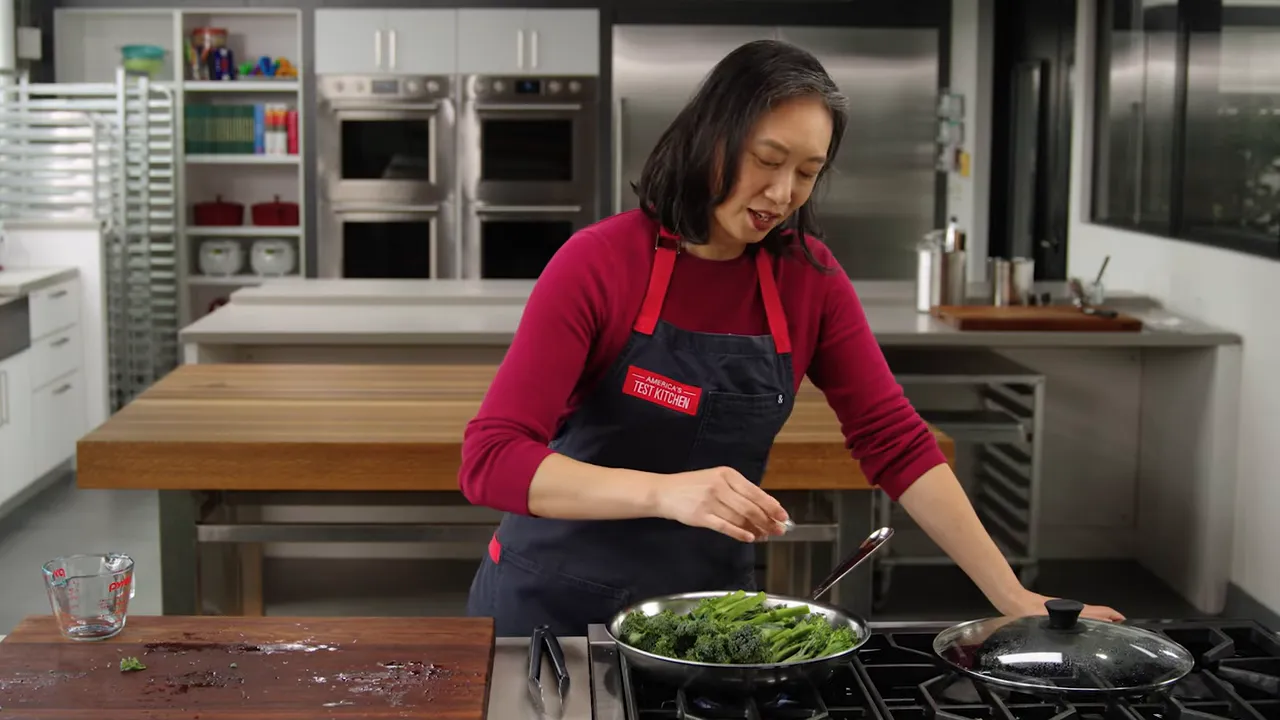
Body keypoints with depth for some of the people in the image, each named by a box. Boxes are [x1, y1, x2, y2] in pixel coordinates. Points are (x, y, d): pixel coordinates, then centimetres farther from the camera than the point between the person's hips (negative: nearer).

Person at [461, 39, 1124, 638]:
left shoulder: (809, 276, -7)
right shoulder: (598, 262, -19)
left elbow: (895, 442, -5)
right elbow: (491, 460, -25)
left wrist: (1013, 598, -13)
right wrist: (666, 491, -39)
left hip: (711, 595, 4)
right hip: (557, 599, -3)